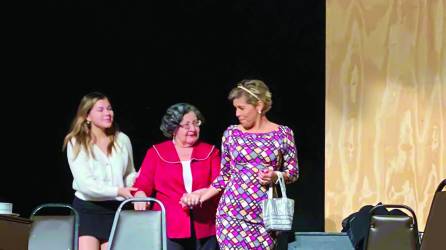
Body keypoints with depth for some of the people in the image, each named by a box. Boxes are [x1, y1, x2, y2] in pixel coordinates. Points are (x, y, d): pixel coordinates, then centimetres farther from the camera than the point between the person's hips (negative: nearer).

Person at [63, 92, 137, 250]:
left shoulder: (122, 140, 5)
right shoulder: (76, 143, -4)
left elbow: (130, 174, 19)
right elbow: (84, 183, -14)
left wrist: (138, 192, -4)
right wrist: (117, 191, -22)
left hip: (115, 209, 3)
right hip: (87, 209, -3)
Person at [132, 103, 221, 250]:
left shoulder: (210, 152, 12)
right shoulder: (156, 152, 10)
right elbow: (143, 184, 2)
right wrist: (140, 194, -21)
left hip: (204, 229, 2)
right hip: (169, 229, -2)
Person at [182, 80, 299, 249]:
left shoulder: (283, 133, 1)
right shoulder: (231, 133, 5)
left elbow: (293, 172, 7)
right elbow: (225, 175, 12)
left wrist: (275, 176, -12)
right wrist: (203, 195, 5)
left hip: (265, 215, -1)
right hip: (231, 213, 1)